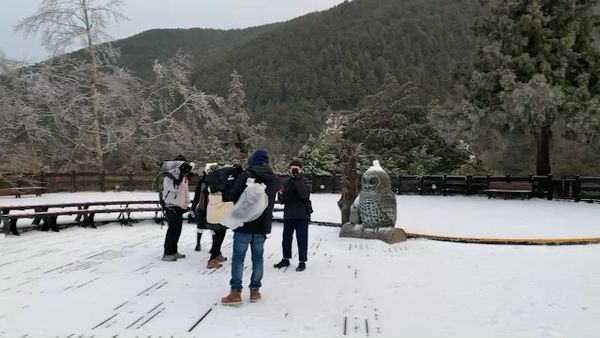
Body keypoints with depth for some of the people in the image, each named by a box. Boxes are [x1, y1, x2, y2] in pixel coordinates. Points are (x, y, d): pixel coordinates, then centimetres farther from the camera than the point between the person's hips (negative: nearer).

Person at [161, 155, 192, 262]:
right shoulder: (169, 175, -13)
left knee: (177, 230, 12)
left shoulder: (183, 177, 13)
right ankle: (167, 253, -3)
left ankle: (173, 251, 23)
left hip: (179, 207, 9)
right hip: (171, 207, -9)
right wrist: (181, 174, -34)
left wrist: (186, 204, 17)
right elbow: (174, 187, -31)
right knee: (173, 230, -9)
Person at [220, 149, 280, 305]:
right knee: (257, 258, 12)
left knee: (238, 257, 2)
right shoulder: (274, 180, 4)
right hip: (262, 225, 4)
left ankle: (235, 292, 0)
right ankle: (255, 291, 16)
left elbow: (232, 196, -11)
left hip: (244, 223, -4)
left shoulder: (245, 175, -12)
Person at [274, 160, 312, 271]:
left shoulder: (305, 181, -3)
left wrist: (297, 179, -25)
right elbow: (281, 199, 9)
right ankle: (286, 259, 28)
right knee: (286, 239, 13)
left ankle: (302, 262, 13)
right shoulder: (286, 182, 7)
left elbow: (304, 194, -23)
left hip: (302, 215, -4)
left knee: (302, 239, 2)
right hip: (288, 215, 4)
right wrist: (282, 195, -15)